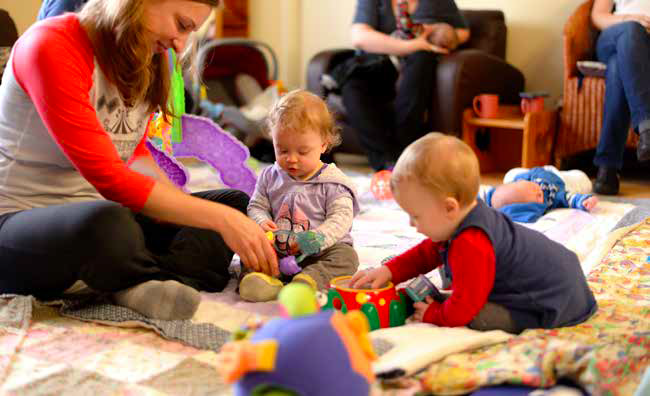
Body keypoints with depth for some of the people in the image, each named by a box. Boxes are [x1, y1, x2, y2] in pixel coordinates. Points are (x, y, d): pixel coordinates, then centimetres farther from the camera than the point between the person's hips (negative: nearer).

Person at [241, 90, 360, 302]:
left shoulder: (333, 183, -3)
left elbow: (340, 219, -10)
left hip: (319, 253, -3)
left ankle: (308, 280, -49)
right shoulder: (270, 177, 10)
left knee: (346, 257, -28)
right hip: (277, 251, 3)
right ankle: (267, 281, -44)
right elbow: (256, 207, 13)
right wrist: (262, 223, -13)